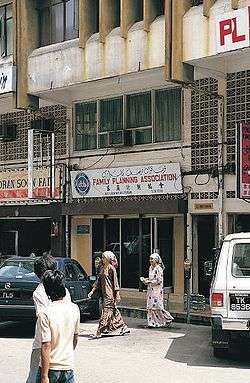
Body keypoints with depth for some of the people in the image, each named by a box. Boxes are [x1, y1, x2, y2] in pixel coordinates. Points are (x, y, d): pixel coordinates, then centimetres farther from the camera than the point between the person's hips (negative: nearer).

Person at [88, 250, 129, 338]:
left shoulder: (111, 268, -10)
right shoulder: (103, 268, 13)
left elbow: (115, 282, -11)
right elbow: (98, 280, 15)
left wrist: (117, 295, -13)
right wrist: (92, 291, 9)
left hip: (110, 294, -8)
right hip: (105, 293, 8)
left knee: (106, 311, -8)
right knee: (114, 311, 13)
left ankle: (99, 332, -10)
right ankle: (123, 328, 23)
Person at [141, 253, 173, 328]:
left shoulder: (159, 269, -14)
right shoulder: (151, 268, 12)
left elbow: (159, 281, -18)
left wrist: (149, 282, -17)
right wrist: (145, 279, 4)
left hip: (157, 290, -8)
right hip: (151, 290, 8)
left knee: (157, 306, -6)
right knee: (150, 306, 5)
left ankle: (168, 319, 10)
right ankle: (152, 322, 10)